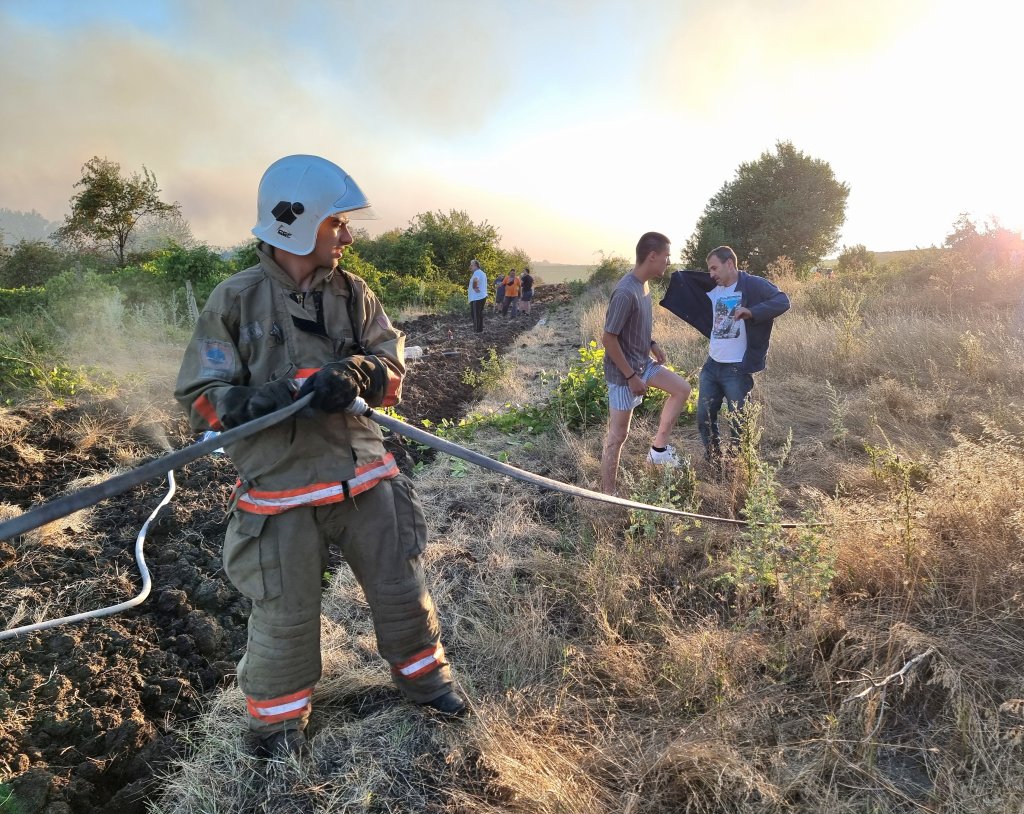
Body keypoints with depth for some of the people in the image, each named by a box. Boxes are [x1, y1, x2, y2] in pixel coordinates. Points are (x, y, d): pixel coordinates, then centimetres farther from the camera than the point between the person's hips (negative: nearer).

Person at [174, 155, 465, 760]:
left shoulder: (354, 293, 3)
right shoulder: (236, 300, -8)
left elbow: (393, 361, 2)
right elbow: (203, 398, -9)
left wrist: (359, 373, -21)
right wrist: (274, 397, -25)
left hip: (364, 476, 4)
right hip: (282, 490, -3)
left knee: (401, 587, 16)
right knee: (286, 617, 11)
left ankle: (424, 676, 44)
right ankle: (280, 718, 39)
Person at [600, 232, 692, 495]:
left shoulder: (644, 284, 2)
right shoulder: (625, 292, -28)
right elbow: (608, 338, -26)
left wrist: (652, 343, 8)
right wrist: (631, 377, -22)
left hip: (643, 362, 9)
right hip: (624, 371, -9)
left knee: (682, 389, 16)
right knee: (617, 435, -1)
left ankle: (659, 448, 21)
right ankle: (607, 494, 11)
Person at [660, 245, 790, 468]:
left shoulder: (754, 285, -10)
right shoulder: (711, 287, 9)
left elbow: (782, 301, -21)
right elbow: (683, 281, 20)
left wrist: (752, 311, -34)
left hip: (738, 369, -6)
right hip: (712, 366, 7)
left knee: (738, 422, 6)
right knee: (704, 418, 13)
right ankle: (713, 460, 32)